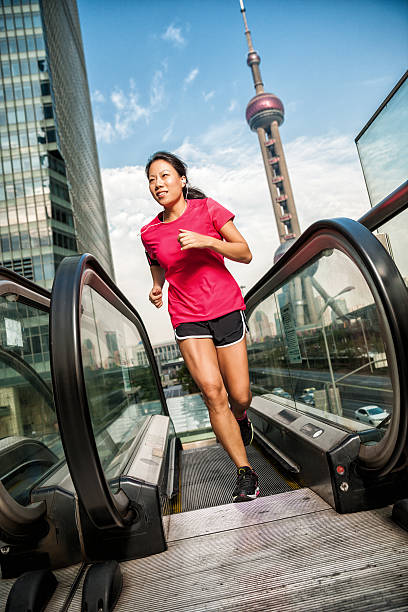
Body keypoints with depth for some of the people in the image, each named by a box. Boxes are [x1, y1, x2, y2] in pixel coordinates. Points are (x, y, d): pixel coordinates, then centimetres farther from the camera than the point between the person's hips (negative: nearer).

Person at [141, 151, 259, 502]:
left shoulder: (207, 209, -1)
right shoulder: (149, 233, 6)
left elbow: (245, 254, -3)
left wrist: (205, 241, -18)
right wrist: (156, 289, 1)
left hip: (226, 308, -1)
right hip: (187, 318, 1)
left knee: (240, 397, 2)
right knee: (212, 391, -14)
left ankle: (240, 418, 41)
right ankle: (246, 473, 3)